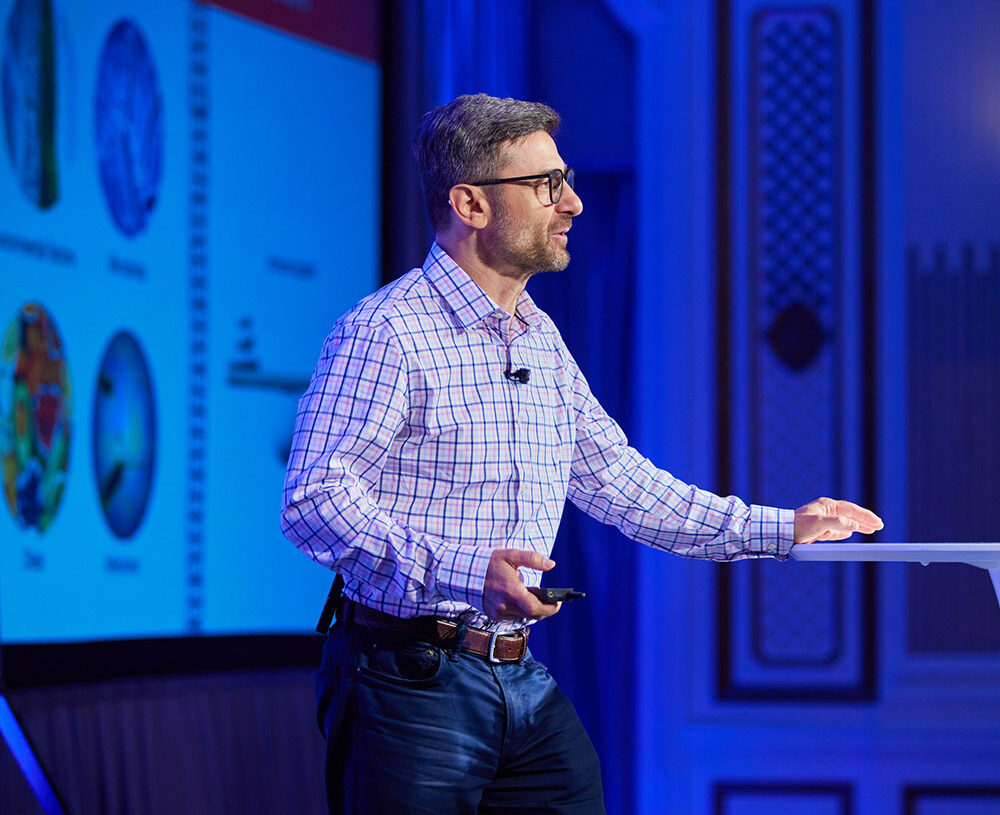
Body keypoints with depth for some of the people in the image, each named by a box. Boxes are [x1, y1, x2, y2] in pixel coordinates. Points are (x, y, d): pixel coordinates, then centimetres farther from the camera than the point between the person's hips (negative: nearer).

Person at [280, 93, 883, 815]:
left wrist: (778, 529, 19)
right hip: (410, 679, -8)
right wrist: (463, 571, -32)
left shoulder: (542, 341, 16)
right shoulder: (384, 333, -12)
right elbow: (315, 499, -21)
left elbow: (614, 479, 24)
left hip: (524, 678, 8)